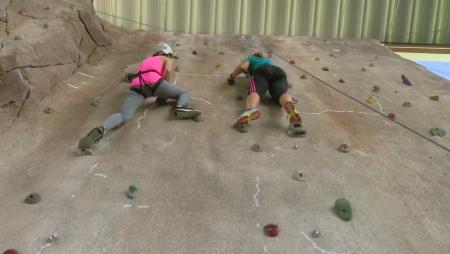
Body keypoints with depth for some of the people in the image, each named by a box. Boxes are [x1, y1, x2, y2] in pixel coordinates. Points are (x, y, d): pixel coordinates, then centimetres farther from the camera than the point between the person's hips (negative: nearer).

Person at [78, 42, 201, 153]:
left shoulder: (145, 61, 43)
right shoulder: (167, 59, 28)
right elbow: (168, 70, 5)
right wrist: (164, 94, 15)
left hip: (137, 87, 3)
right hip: (153, 82, -3)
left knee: (124, 117, -16)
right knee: (185, 94, 14)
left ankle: (101, 130, -48)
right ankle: (180, 108, -22)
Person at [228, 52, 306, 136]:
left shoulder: (250, 59, 33)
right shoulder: (268, 60, 46)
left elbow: (243, 66, 13)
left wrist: (232, 76, 28)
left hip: (261, 71, -3)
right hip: (279, 72, 3)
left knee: (255, 92, -29)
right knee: (281, 93, -26)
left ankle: (250, 111, -68)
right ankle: (292, 111, -64)